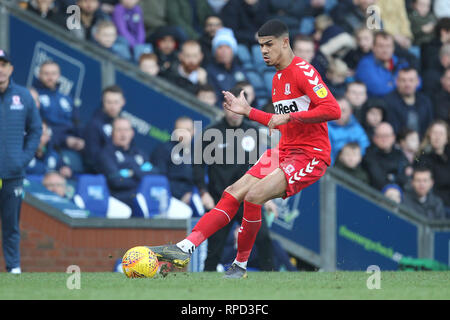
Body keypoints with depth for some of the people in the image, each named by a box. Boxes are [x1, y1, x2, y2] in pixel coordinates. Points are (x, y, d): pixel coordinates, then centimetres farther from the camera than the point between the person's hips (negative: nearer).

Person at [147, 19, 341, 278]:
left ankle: (241, 265, -7)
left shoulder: (303, 71, -12)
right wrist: (248, 111, 19)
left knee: (254, 196, -23)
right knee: (234, 193, -6)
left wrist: (290, 116, -25)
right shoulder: (278, 78, 18)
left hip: (311, 156, -9)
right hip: (285, 151, 9)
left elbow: (333, 110, -24)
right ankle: (185, 249, -13)